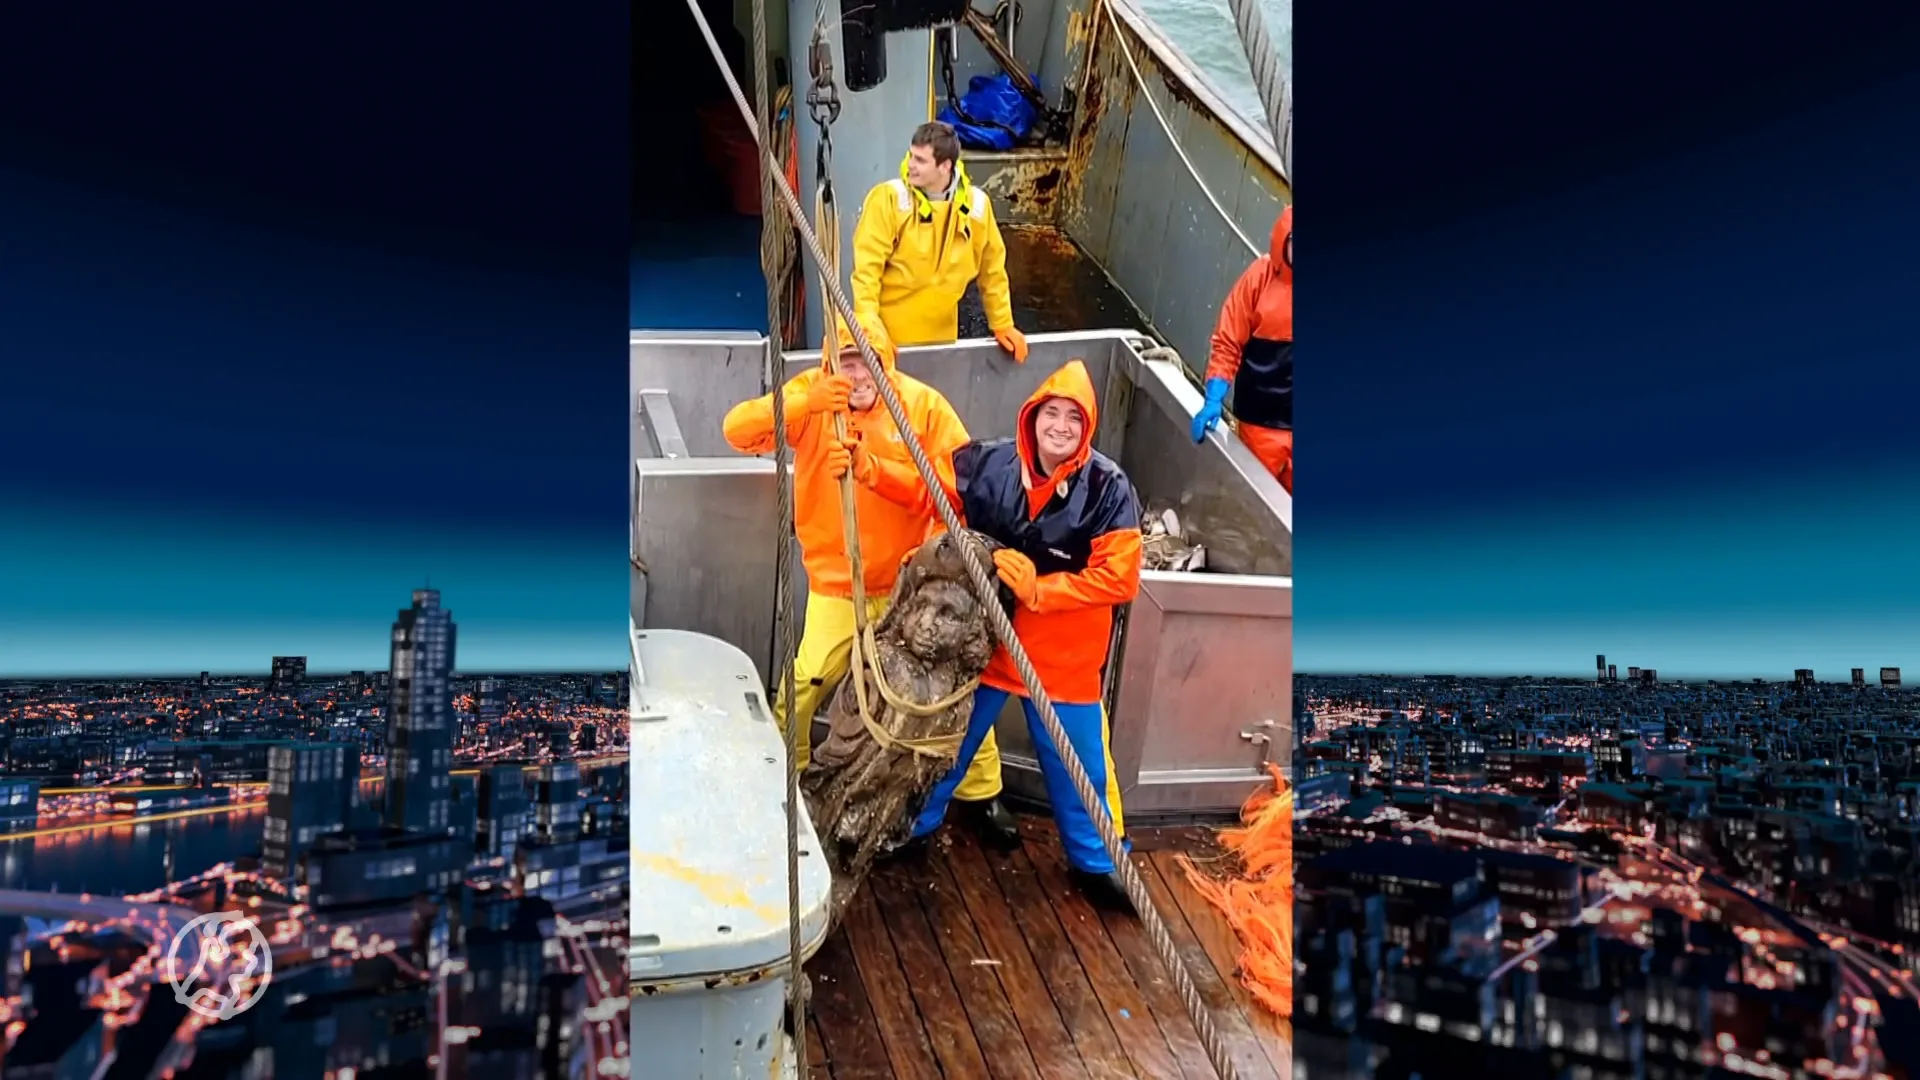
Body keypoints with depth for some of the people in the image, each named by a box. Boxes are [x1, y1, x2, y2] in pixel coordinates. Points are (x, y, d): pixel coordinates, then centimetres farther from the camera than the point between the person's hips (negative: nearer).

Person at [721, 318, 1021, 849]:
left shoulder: (924, 404, -9)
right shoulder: (810, 394, -5)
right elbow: (737, 430, -16)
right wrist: (806, 402, -30)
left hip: (910, 584, 0)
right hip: (836, 585, 0)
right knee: (801, 686, 0)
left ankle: (982, 795, 26)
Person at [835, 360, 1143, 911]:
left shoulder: (1108, 488, -17)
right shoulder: (988, 463, -10)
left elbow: (1119, 577, -20)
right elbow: (923, 487, 2)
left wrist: (1037, 589, -25)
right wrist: (869, 469, -14)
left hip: (1064, 655, -2)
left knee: (1078, 764, 13)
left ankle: (1094, 864, 38)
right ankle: (912, 828, 45)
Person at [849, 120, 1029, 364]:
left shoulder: (976, 204, -3)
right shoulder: (888, 198, -12)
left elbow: (992, 269, 8)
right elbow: (867, 265, -14)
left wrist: (1002, 324, 10)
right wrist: (867, 323, -24)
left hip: (941, 332, 3)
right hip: (888, 330, -3)